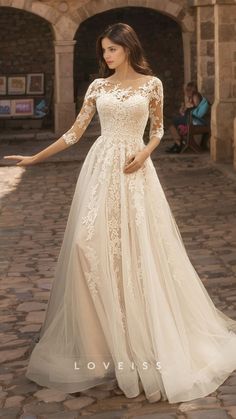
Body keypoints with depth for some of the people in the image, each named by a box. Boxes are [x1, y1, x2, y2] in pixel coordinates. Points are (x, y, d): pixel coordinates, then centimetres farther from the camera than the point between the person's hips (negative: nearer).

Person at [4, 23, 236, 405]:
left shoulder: (151, 84, 2)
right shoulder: (98, 86, 7)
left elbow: (157, 131, 9)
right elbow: (75, 132, 7)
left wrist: (143, 154, -11)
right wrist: (35, 158, 3)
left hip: (135, 169, -2)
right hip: (101, 168, 2)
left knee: (139, 249, -2)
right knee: (93, 244, -5)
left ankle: (145, 340, 15)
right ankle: (99, 335, 9)